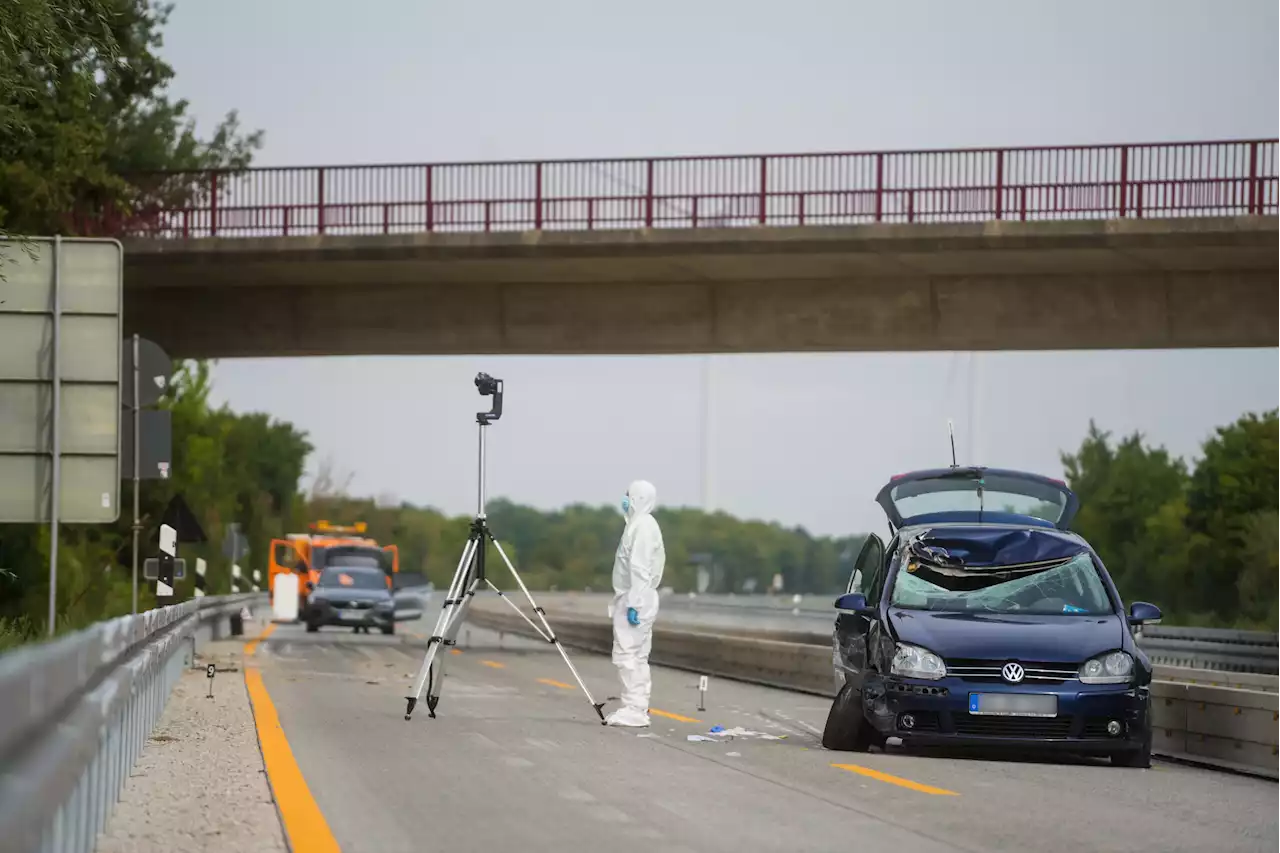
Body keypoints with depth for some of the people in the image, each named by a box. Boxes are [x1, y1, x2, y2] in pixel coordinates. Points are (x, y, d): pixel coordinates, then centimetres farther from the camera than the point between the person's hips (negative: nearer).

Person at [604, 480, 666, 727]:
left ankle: (634, 710, -12)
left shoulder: (642, 526, -14)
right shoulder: (640, 524, 17)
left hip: (634, 599, -11)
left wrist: (634, 603, -23)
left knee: (627, 653, -11)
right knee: (636, 655, 13)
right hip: (634, 599, 11)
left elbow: (639, 569, -20)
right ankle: (637, 707, 16)